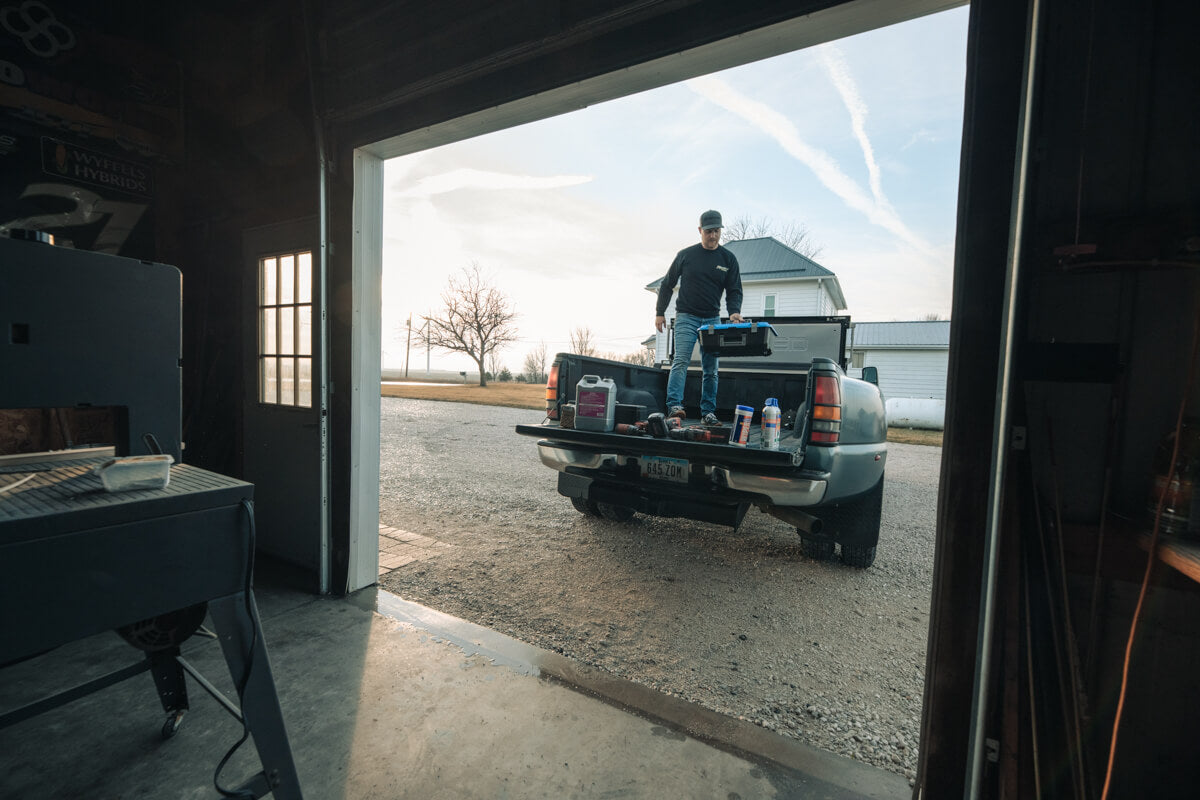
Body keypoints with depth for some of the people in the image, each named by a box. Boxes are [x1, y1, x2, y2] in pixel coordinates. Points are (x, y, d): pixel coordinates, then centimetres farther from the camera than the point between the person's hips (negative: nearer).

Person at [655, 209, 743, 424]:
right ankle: (674, 406, -22)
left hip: (712, 319, 3)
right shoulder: (686, 255, 4)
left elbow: (734, 290, 8)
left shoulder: (728, 259, 8)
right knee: (681, 361, -17)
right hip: (686, 317, -2)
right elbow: (667, 284, 10)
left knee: (710, 369, 3)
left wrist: (734, 311, -12)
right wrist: (660, 312, 5)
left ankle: (708, 412, 8)